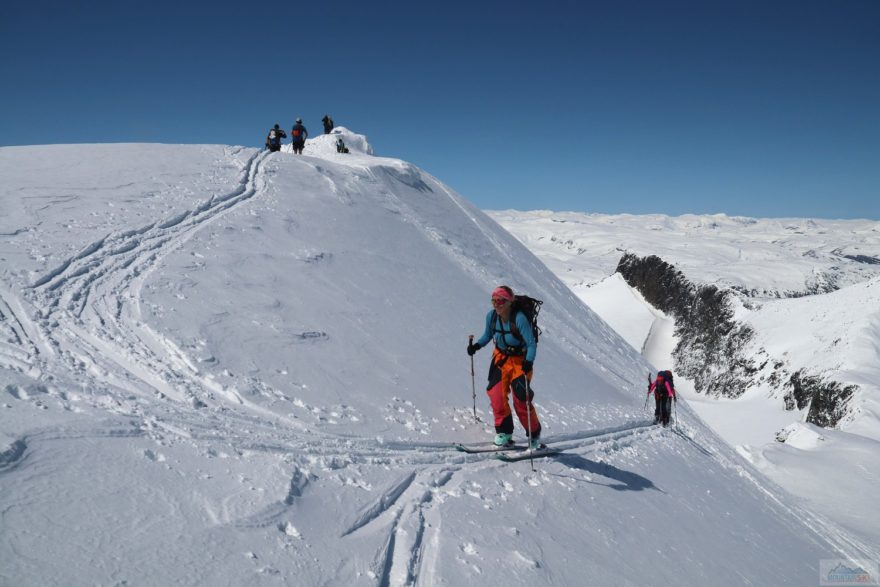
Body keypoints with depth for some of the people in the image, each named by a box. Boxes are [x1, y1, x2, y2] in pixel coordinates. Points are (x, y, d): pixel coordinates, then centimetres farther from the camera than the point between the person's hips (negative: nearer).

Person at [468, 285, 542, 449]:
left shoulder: (519, 318, -25)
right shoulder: (491, 316, -8)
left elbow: (532, 343, -25)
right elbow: (488, 335, 11)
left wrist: (529, 362, -40)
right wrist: (477, 345, -6)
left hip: (520, 360, -5)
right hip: (501, 358, 5)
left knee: (521, 399, -8)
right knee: (496, 393, -9)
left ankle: (534, 435, 15)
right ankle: (504, 432, 9)